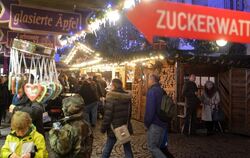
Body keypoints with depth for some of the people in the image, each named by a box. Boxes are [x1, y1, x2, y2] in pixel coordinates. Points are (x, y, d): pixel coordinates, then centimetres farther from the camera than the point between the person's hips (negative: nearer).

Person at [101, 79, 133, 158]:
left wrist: (103, 128, -7)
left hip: (114, 128, -5)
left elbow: (107, 115, -17)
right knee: (128, 149, 15)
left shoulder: (111, 97, -16)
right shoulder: (127, 96, 3)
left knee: (107, 149, 9)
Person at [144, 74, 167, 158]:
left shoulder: (151, 91, -15)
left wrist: (146, 123, -8)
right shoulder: (162, 91, 9)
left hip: (155, 124, -8)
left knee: (151, 147, -1)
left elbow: (150, 109, -19)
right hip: (163, 123, 8)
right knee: (157, 147, 17)